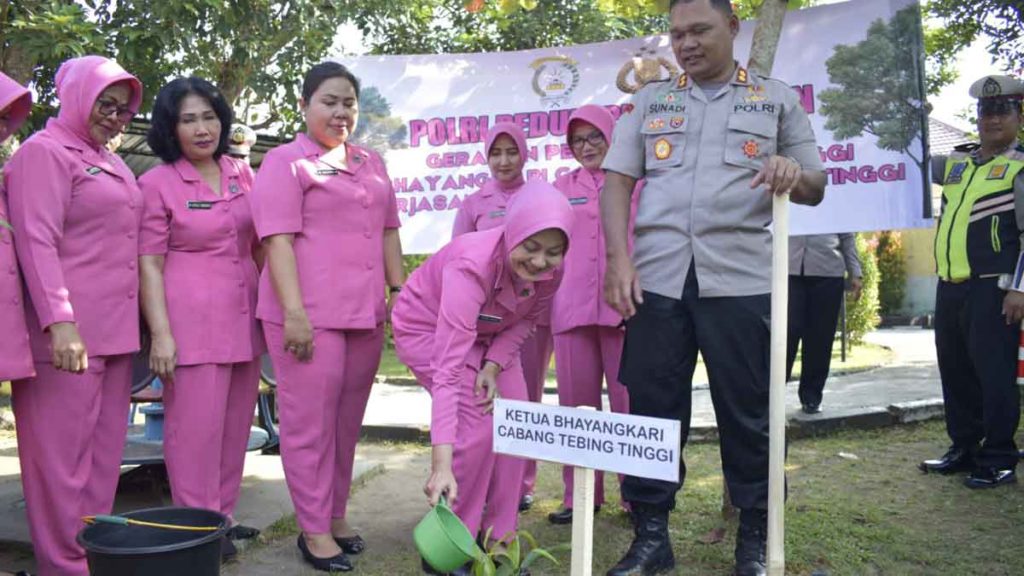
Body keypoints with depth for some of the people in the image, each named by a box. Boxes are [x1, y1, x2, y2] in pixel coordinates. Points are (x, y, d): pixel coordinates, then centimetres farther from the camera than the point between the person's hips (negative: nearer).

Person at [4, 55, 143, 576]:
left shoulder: (108, 160, 20)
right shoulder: (45, 152, -5)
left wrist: (142, 325, 19)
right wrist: (59, 322, -23)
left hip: (115, 332, 8)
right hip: (69, 335, -8)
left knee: (104, 452, 11)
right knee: (64, 453, -2)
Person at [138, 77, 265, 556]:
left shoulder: (241, 173, 11)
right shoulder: (157, 183, -3)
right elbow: (149, 265, -6)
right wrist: (160, 333, -14)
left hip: (243, 319, 5)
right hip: (192, 323, -5)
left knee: (236, 423, 11)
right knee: (196, 426, -2)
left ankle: (223, 517, 24)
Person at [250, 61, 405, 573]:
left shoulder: (371, 164, 19)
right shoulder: (285, 162, -2)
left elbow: (388, 231, 21)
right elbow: (277, 238, -11)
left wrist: (399, 292, 13)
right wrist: (294, 311, -19)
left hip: (366, 313, 6)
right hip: (310, 314, -6)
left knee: (347, 421, 12)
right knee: (311, 422, -2)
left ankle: (336, 515, 25)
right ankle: (314, 530, 9)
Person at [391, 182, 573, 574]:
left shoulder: (551, 271, -24)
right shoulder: (472, 266, -41)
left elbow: (527, 320, -4)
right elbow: (448, 369, -46)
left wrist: (494, 365, -23)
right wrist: (442, 465, -53)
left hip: (487, 333, 6)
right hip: (427, 328, -6)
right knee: (478, 423, -20)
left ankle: (498, 541, 8)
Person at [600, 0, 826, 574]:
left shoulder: (778, 99, 12)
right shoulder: (650, 100, 16)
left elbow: (816, 188, 11)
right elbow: (618, 181, 8)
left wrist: (794, 174, -13)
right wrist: (619, 260, -6)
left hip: (741, 281, -1)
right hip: (656, 279, 2)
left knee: (748, 415, 4)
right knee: (651, 410, 4)